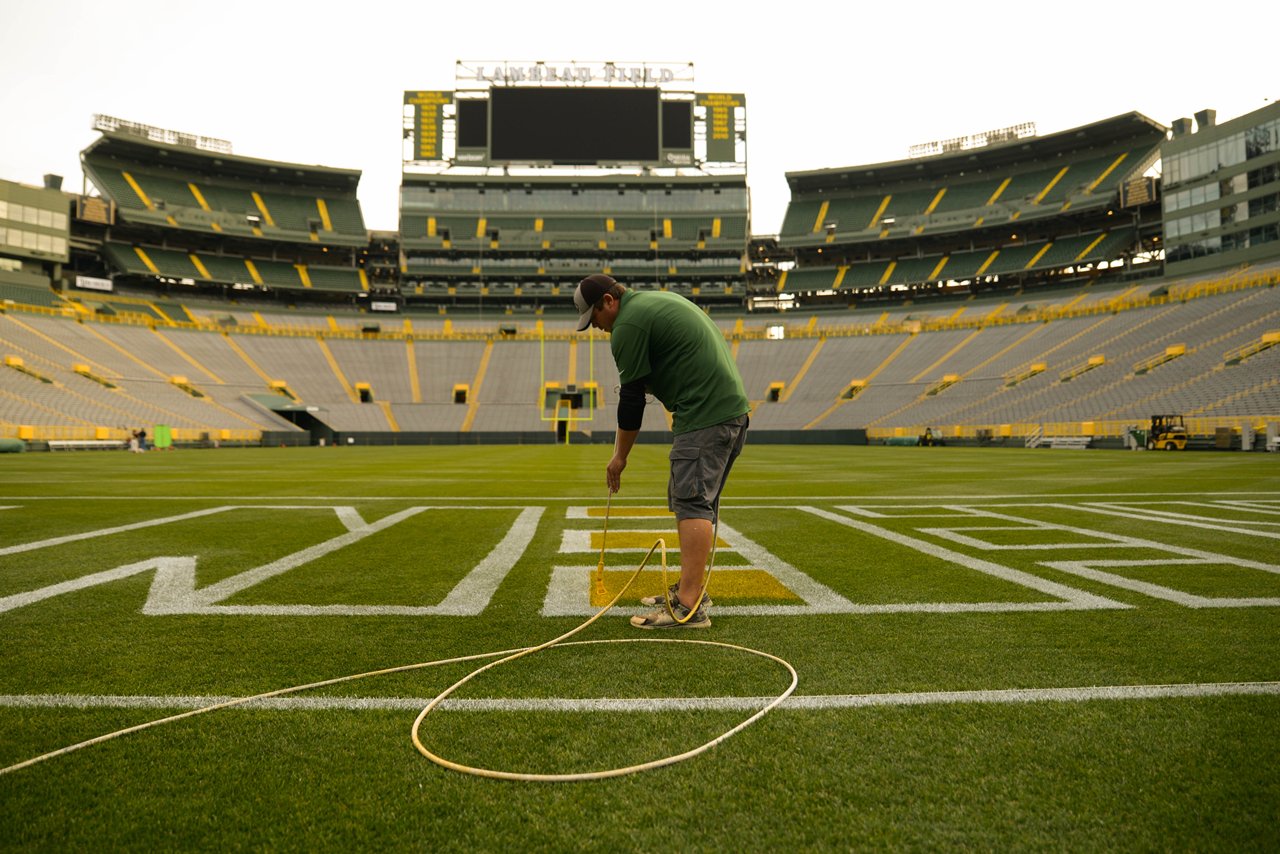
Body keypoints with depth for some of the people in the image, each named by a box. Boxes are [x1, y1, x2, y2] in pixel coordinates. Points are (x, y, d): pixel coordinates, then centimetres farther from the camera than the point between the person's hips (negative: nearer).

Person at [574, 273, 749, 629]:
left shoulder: (628, 323, -8)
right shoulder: (659, 300, 23)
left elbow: (631, 397, -6)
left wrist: (620, 456, 5)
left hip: (705, 416, -10)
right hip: (735, 407, 10)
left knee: (692, 503, -11)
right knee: (696, 502, 14)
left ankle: (689, 608, -12)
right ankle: (689, 588, 21)